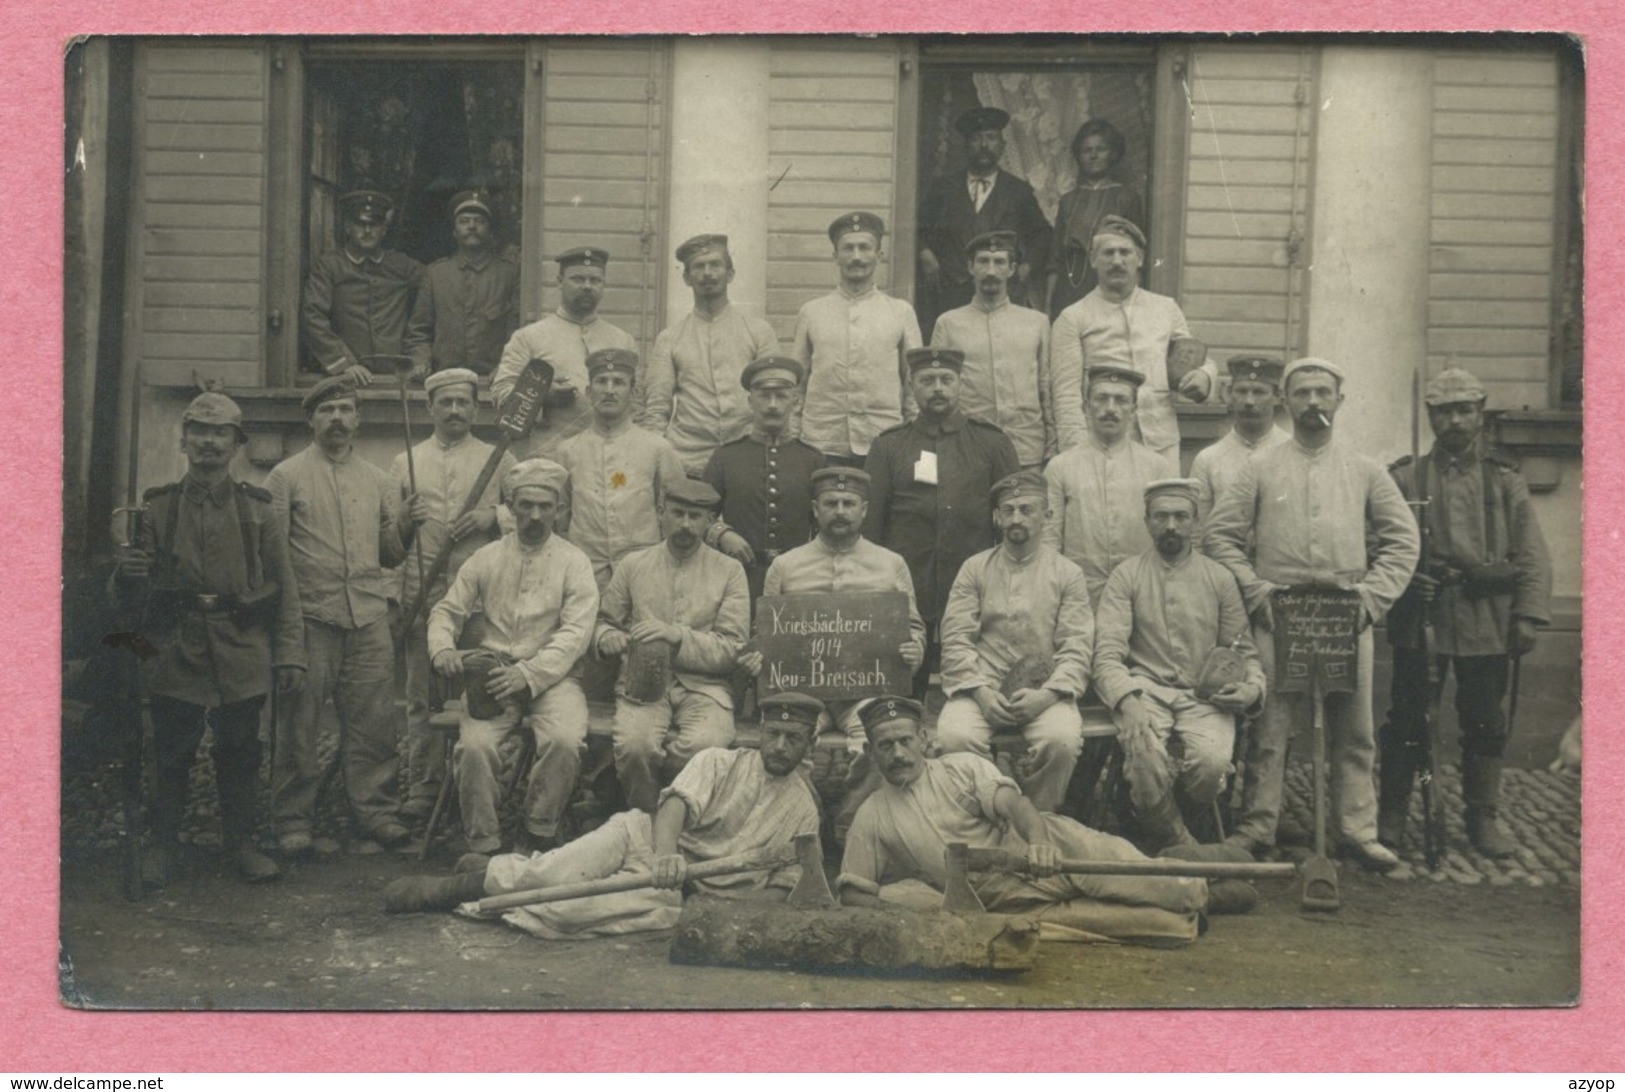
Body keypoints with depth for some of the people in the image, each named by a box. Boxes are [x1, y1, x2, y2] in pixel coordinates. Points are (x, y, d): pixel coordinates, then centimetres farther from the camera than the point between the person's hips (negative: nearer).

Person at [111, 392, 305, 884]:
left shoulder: (256, 509, 6)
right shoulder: (157, 508, 5)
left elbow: (284, 588, 7)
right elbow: (128, 594, 6)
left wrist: (289, 655, 0)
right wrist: (127, 574, -18)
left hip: (243, 658, 0)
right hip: (175, 654, 0)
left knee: (240, 754, 8)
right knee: (171, 756, 6)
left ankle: (242, 843, 21)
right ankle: (162, 845, 20)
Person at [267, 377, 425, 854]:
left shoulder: (379, 482, 18)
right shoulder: (286, 476, 6)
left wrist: (406, 527, 0)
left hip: (369, 618, 3)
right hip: (310, 617, -3)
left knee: (373, 721, 2)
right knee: (299, 724, 0)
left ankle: (377, 812, 10)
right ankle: (293, 820, 10)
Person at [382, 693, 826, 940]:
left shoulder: (803, 810, 7)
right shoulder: (719, 763, 4)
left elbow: (781, 888, 8)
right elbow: (676, 806, -13)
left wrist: (733, 901, -14)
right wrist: (665, 858, -36)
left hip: (686, 895, -1)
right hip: (645, 837, 1)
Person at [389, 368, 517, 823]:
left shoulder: (499, 460, 14)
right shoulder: (405, 462, 18)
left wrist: (492, 516, -7)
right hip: (422, 593, 1)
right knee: (422, 694, 0)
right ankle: (422, 788, 6)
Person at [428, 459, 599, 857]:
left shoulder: (573, 562, 4)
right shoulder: (486, 558, 13)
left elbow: (575, 633, -6)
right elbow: (446, 611, 14)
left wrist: (527, 674, -19)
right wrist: (442, 648, -10)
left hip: (551, 678, -1)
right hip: (492, 675, 1)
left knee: (564, 741, -31)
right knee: (475, 746, -28)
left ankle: (538, 835, -10)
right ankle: (483, 846, -11)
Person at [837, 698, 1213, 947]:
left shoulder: (963, 768, 5)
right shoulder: (872, 817, 8)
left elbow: (1013, 803, -11)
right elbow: (853, 891, 10)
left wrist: (1039, 841, -35)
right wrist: (894, 909, -11)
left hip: (1048, 849, 0)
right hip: (1001, 900, 0)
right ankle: (1180, 924, -21)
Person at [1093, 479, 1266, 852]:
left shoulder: (1219, 579, 13)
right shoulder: (1125, 577, 6)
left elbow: (1243, 650, 17)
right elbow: (1107, 656, -3)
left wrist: (1252, 687, -5)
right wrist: (1130, 700, -22)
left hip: (1204, 696, 2)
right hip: (1145, 691, -1)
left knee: (1212, 761, -30)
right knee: (1146, 758, -33)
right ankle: (1178, 845, -5)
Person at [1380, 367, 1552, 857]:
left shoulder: (1506, 481, 9)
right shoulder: (1404, 479, 6)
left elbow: (1532, 555, 6)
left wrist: (1529, 615, -4)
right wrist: (1405, 578, -15)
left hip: (1487, 620, 1)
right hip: (1420, 617, -1)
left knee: (1486, 722, 7)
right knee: (1407, 720, 2)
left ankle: (1483, 819, 19)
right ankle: (1390, 818, 12)